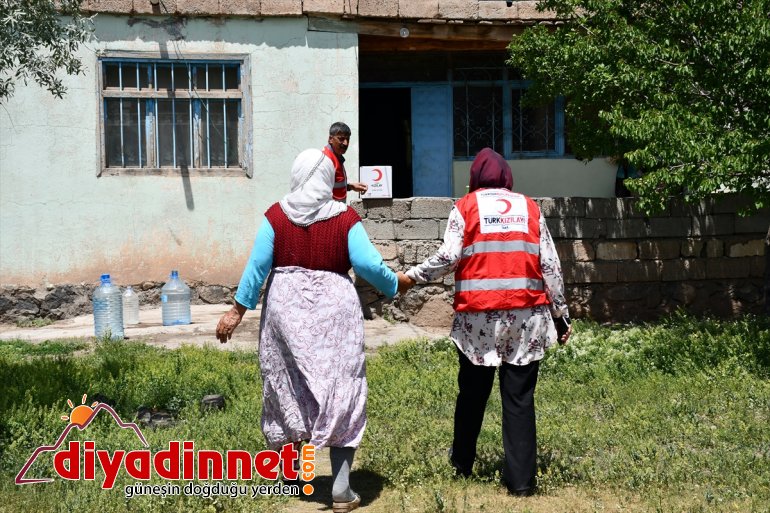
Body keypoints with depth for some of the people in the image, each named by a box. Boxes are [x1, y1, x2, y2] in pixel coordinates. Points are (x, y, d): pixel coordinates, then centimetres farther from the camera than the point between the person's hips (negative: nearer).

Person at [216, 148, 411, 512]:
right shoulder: (345, 218, -5)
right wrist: (396, 283, 10)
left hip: (285, 308, 2)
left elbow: (257, 265, -4)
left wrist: (237, 310, 2)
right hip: (334, 311, -2)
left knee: (288, 384, 19)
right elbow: (369, 264, -9)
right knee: (340, 391, 2)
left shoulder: (276, 215, -2)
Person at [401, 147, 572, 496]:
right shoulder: (530, 208, 11)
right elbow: (550, 265, 8)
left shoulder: (466, 206, 4)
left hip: (478, 315, -1)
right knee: (520, 398, 3)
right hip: (526, 315, 1)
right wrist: (561, 314, 13)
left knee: (473, 392, 15)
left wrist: (413, 276, 7)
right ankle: (521, 479, 2)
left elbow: (449, 256, -6)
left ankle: (462, 462, 32)